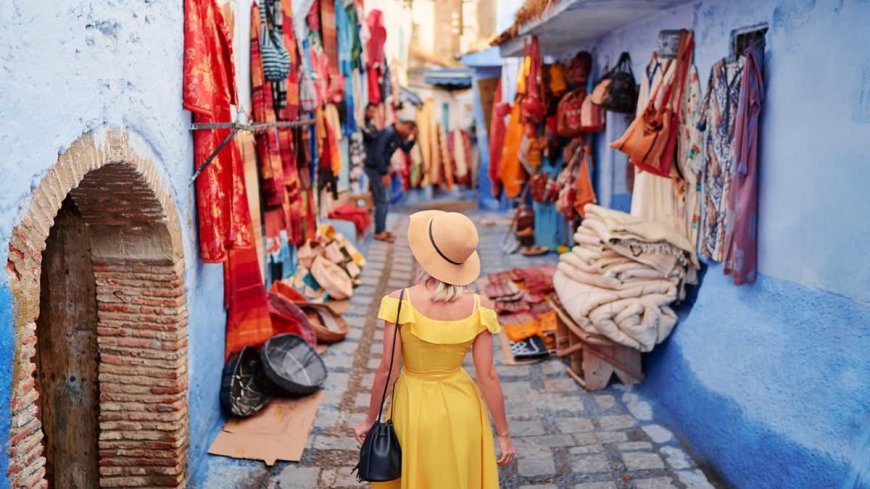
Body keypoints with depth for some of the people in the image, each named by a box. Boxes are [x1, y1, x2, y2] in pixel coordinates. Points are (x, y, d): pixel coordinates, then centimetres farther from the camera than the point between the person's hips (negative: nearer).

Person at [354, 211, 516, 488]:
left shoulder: (401, 302, -21)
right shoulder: (478, 308, -15)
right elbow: (487, 376, -12)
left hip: (415, 409, -1)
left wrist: (370, 420, -1)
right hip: (462, 409, 2)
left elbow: (387, 370, -16)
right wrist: (503, 434, 0)